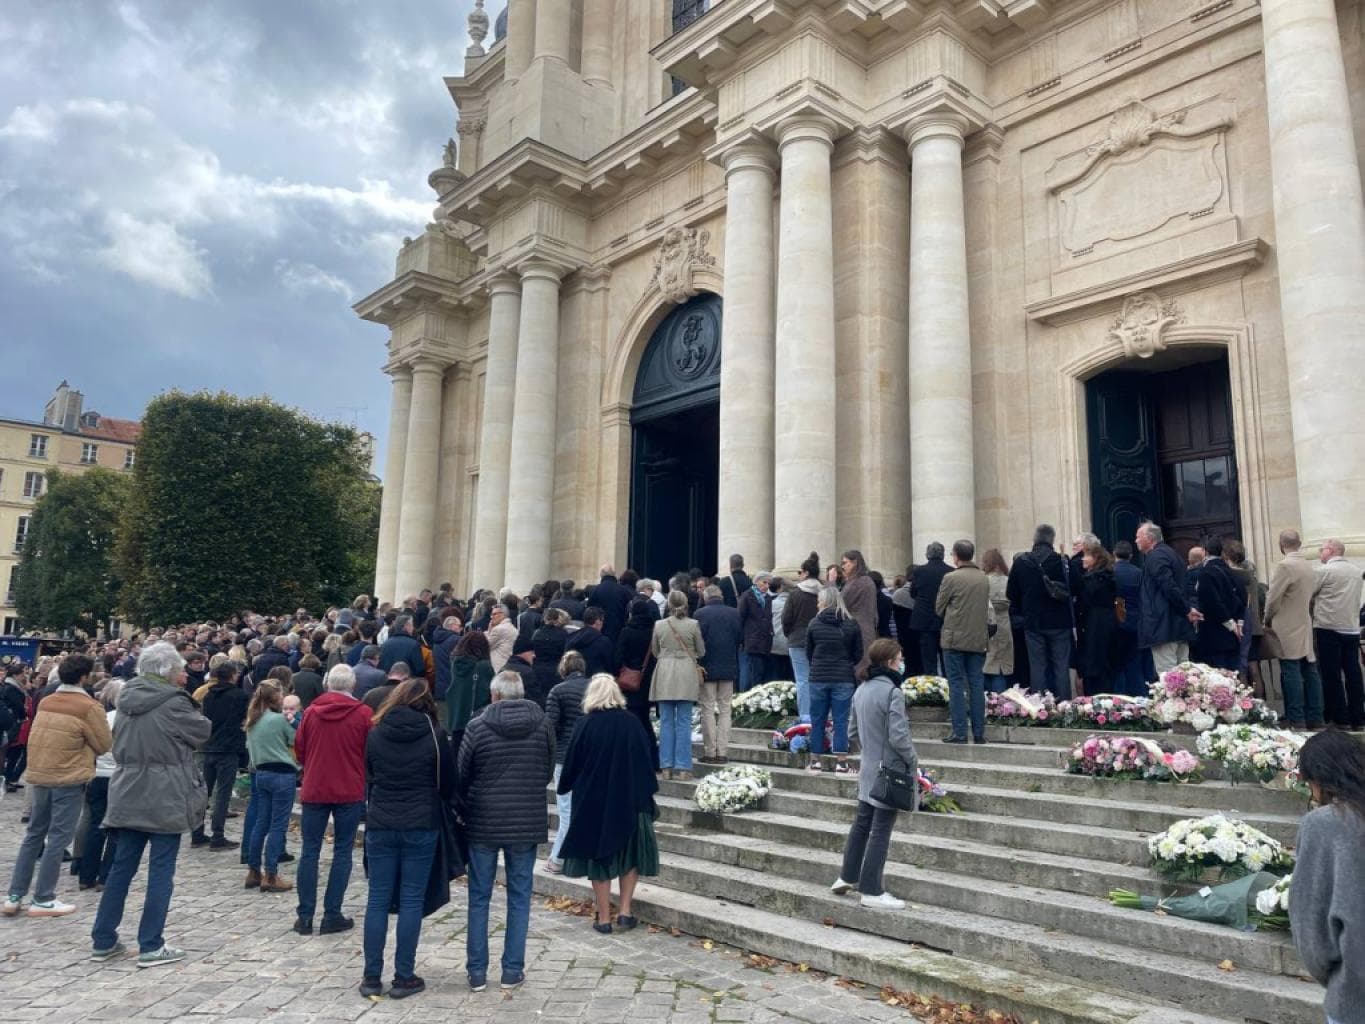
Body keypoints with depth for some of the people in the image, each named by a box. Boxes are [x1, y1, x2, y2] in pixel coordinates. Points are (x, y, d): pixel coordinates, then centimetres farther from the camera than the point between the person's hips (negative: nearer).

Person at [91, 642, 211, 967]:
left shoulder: (127, 700, 6)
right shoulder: (174, 704, -17)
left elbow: (118, 744, 18)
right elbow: (203, 731, -2)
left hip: (129, 796, 7)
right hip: (165, 799, -7)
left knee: (122, 866, 15)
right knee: (161, 870, 1)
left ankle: (103, 940, 22)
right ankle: (151, 946, 5)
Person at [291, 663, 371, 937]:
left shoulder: (311, 711, 0)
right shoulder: (364, 714, -7)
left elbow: (299, 749, 9)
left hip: (314, 789, 2)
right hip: (350, 791, -2)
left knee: (310, 850, 9)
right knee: (342, 851, 6)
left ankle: (305, 916, 11)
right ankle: (332, 915, 6)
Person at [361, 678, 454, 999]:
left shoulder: (375, 734, 2)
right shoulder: (433, 736, -6)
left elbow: (368, 780, 11)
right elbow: (448, 785, 1)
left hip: (380, 826, 3)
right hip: (421, 827, -2)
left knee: (377, 899, 9)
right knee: (411, 901, 4)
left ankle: (372, 977, 13)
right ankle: (403, 978, 9)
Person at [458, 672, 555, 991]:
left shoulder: (477, 727, -9)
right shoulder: (543, 725, -4)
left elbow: (460, 776, -2)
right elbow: (549, 772, 6)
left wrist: (468, 807, 16)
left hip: (483, 823, -1)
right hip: (528, 824, 1)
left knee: (479, 897, 12)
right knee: (519, 898, 11)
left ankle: (476, 972, 19)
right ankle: (513, 971, 15)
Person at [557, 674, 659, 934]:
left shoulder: (587, 725, -11)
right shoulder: (631, 722, -6)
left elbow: (572, 764, -3)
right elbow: (645, 761, 0)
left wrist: (564, 786, 17)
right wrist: (647, 793, 13)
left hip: (594, 802, -1)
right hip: (630, 801, 2)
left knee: (600, 857, 9)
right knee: (629, 853, 18)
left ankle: (604, 918, 14)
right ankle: (625, 911, 14)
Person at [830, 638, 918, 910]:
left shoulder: (861, 691, 7)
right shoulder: (892, 693, -19)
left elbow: (854, 731, 14)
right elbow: (898, 736, -22)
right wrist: (913, 760, -7)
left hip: (868, 768, 8)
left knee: (861, 824, 19)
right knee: (881, 832, 0)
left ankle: (847, 877, 29)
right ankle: (872, 891, 6)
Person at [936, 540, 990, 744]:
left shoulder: (951, 578, -11)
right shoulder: (984, 578, 5)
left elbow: (938, 609, -3)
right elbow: (986, 607, 14)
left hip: (955, 638, -4)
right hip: (979, 639, 5)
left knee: (956, 685, 1)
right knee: (977, 685, 9)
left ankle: (959, 732, 1)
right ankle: (979, 733, 12)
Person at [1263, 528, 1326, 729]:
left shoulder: (1285, 566, -15)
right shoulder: (1309, 566, 8)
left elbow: (1273, 599, -14)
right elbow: (1310, 597, 12)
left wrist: (1268, 621, 1)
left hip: (1288, 630, -7)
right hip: (1306, 628, 7)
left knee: (1291, 673, -6)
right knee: (1310, 671, 9)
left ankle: (1297, 721, -5)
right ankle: (1316, 719, 14)